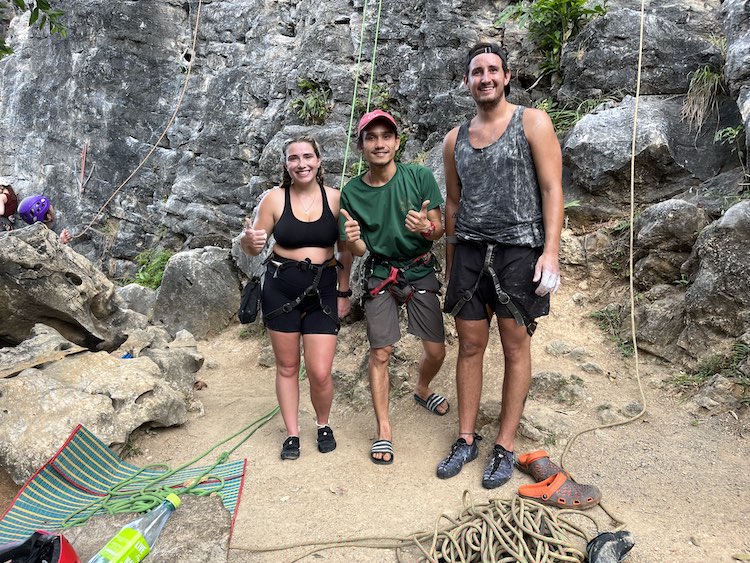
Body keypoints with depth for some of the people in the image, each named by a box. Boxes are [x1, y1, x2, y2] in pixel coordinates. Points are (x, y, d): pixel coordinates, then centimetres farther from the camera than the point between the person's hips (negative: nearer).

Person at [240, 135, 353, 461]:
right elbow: (254, 248, 1)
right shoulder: (274, 199, -4)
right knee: (287, 366, 11)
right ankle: (292, 433, 28)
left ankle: (324, 425, 26)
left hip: (322, 289, 0)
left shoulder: (335, 198, -3)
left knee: (320, 373, -4)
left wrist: (343, 293, 6)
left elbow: (345, 250, 6)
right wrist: (249, 240, -22)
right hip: (281, 287, 1)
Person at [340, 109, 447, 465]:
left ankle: (422, 390, 39)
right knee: (380, 353, -2)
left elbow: (439, 230, -7)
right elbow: (359, 251, -2)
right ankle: (383, 429, 14)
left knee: (436, 351, 5)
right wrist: (353, 240, -26)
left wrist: (425, 227, -30)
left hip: (420, 271, 1)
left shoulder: (420, 177, -10)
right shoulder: (352, 192, -7)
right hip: (380, 275, 0)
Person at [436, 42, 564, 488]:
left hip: (519, 248, -3)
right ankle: (466, 440, 18)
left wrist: (551, 250, -15)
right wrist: (450, 261, 15)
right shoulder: (455, 139, 13)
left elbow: (552, 189, -4)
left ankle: (505, 447, 13)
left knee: (516, 348, 2)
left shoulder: (532, 123, 1)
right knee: (470, 346, 6)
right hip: (469, 250, 4)